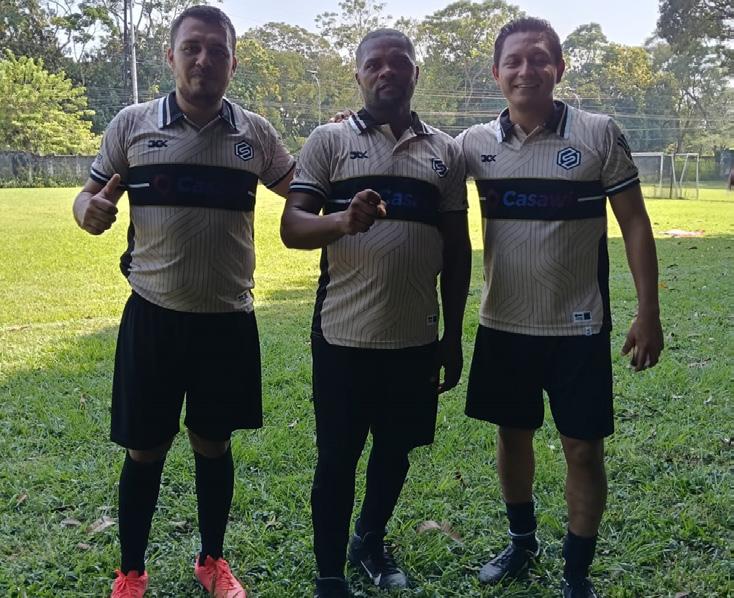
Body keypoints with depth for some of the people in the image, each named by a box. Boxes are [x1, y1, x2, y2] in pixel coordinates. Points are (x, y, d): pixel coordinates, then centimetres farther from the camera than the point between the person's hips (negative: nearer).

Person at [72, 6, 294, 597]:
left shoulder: (256, 133, 2)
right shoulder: (132, 125, -1)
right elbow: (90, 199, 5)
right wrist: (90, 211, -18)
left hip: (229, 319, 1)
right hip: (153, 316, -1)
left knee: (213, 443, 14)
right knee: (146, 449, 9)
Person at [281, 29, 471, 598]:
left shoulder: (446, 151, 9)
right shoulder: (329, 140, 1)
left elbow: (457, 247, 11)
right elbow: (292, 226, -6)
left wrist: (453, 334, 10)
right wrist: (344, 221, -27)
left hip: (417, 337, 3)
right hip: (344, 334, -3)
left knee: (396, 450, 16)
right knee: (337, 458, 6)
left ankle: (371, 541, 42)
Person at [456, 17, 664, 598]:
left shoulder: (599, 135, -8)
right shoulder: (476, 144, -1)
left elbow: (634, 223, -3)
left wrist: (648, 314, -7)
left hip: (578, 327, -3)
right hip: (503, 326, 3)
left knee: (583, 448, 4)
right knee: (513, 435, 16)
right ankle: (522, 541, 39)